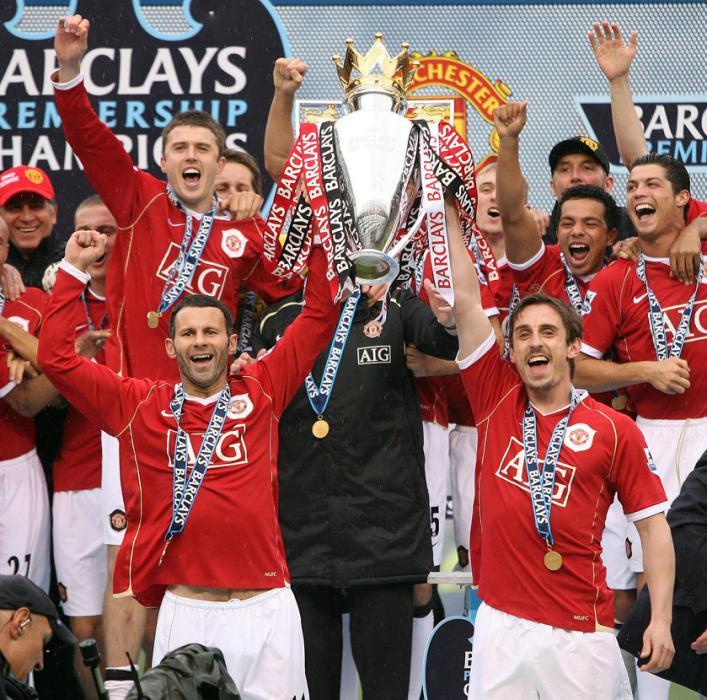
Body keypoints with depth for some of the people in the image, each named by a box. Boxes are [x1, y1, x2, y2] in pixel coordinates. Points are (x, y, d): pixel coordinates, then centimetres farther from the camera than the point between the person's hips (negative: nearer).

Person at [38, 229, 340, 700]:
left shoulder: (261, 393, 8)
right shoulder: (142, 406, 7)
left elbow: (319, 317, 12)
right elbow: (57, 357, 6)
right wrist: (74, 270, 5)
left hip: (268, 609, 1)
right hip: (186, 612, -1)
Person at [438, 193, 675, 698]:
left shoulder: (615, 429, 1)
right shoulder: (497, 400, 7)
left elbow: (653, 526, 3)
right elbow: (466, 300, 5)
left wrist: (661, 619, -5)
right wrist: (447, 209, 3)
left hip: (580, 632, -2)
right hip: (500, 624, 2)